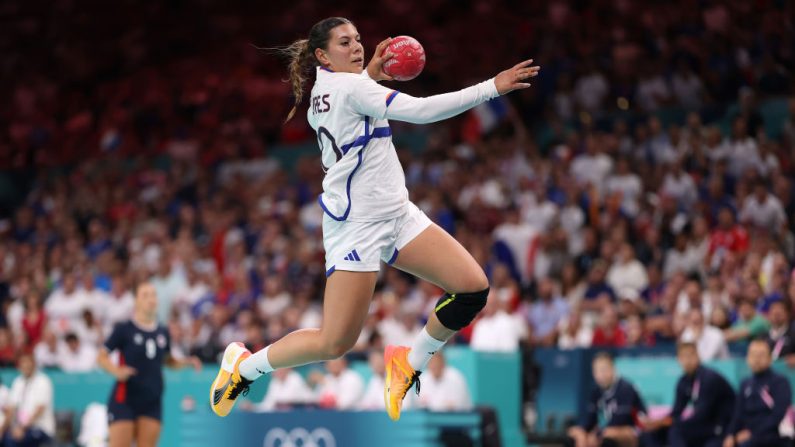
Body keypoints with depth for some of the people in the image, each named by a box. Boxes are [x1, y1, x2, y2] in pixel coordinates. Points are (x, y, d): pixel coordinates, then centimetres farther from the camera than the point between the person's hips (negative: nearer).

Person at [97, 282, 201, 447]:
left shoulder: (162, 332, 8)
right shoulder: (124, 329, -6)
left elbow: (168, 360, 22)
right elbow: (102, 357, -4)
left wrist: (187, 362, 2)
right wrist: (116, 371, -24)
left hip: (151, 403, 5)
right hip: (125, 401, -5)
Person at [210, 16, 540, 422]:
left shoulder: (323, 90, 13)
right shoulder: (349, 87, -14)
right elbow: (419, 110, -24)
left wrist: (370, 74, 28)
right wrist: (492, 88, -23)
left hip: (398, 214, 9)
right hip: (358, 225, -9)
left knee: (473, 288, -7)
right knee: (334, 343, -8)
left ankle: (409, 363, 12)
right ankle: (242, 366, 14)